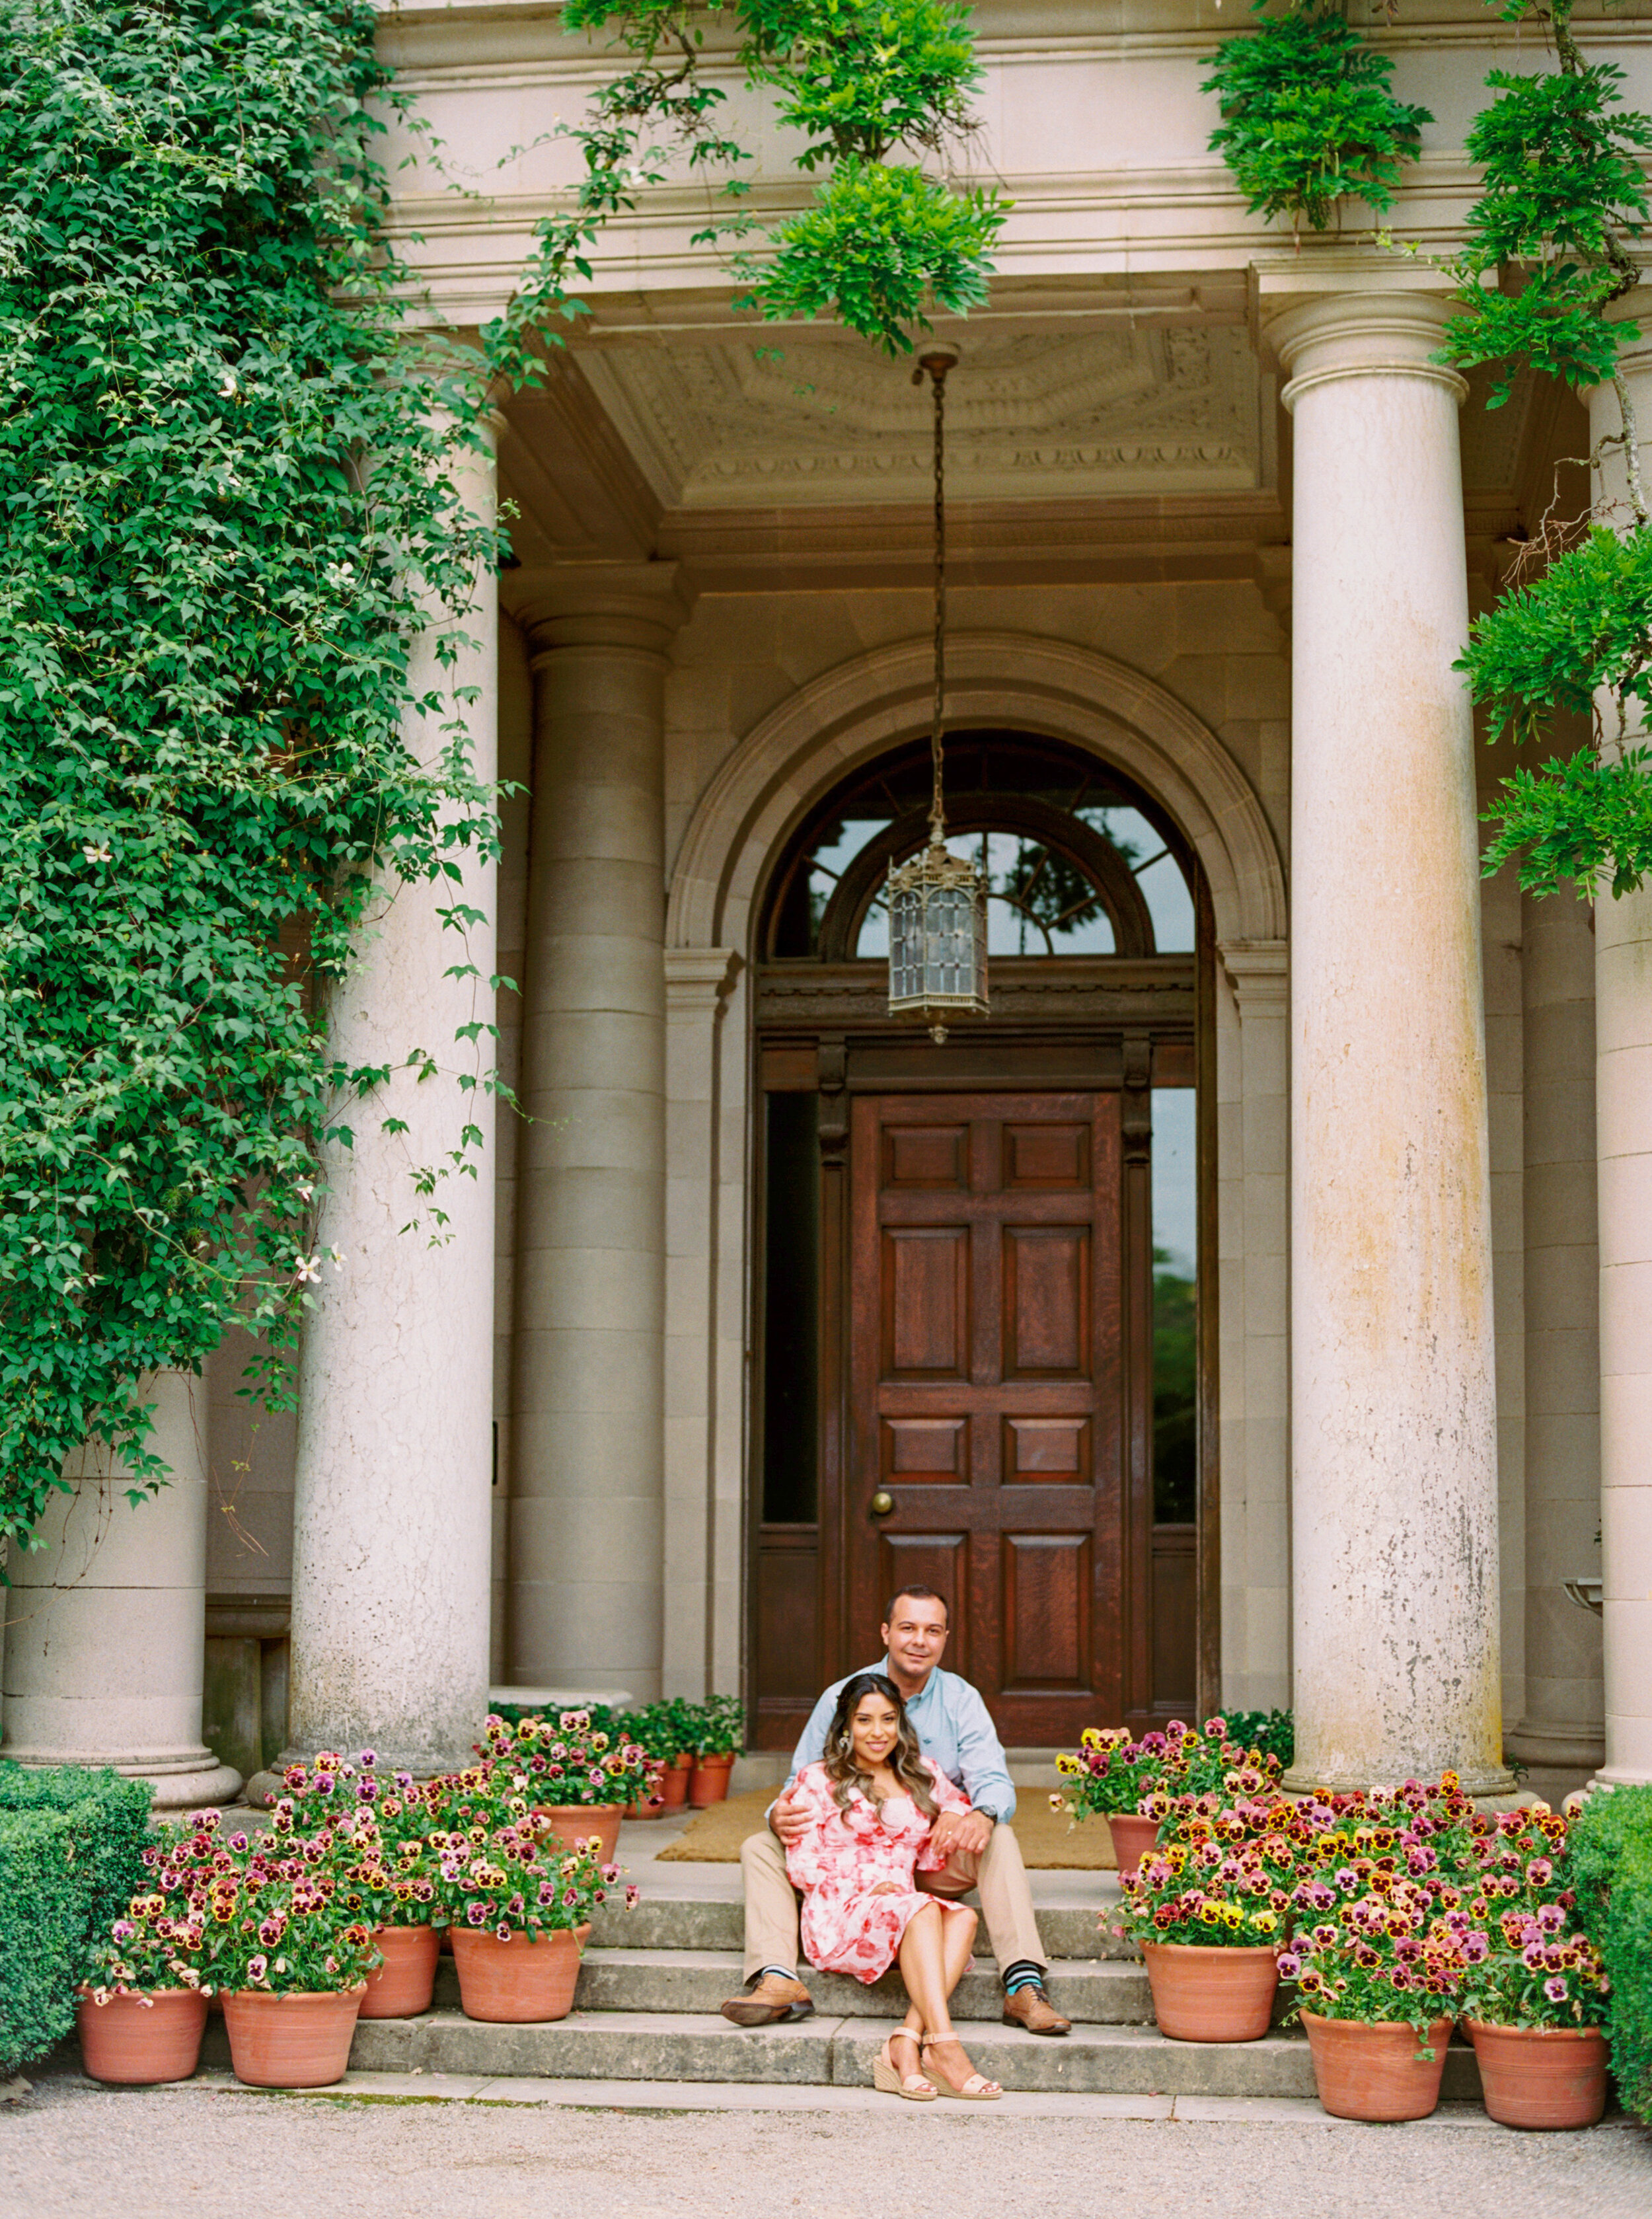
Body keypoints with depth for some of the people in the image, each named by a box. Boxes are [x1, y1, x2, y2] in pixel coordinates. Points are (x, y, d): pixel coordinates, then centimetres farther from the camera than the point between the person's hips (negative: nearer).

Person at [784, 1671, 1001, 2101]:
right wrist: (864, 1891, -14)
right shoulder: (818, 1781, 8)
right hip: (837, 1918, -4)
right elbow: (801, 1865, 1)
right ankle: (943, 2047, -46)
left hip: (905, 1916, 4)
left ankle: (906, 2044, -42)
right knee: (922, 1910, -34)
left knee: (963, 1917, -29)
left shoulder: (921, 1778, 20)